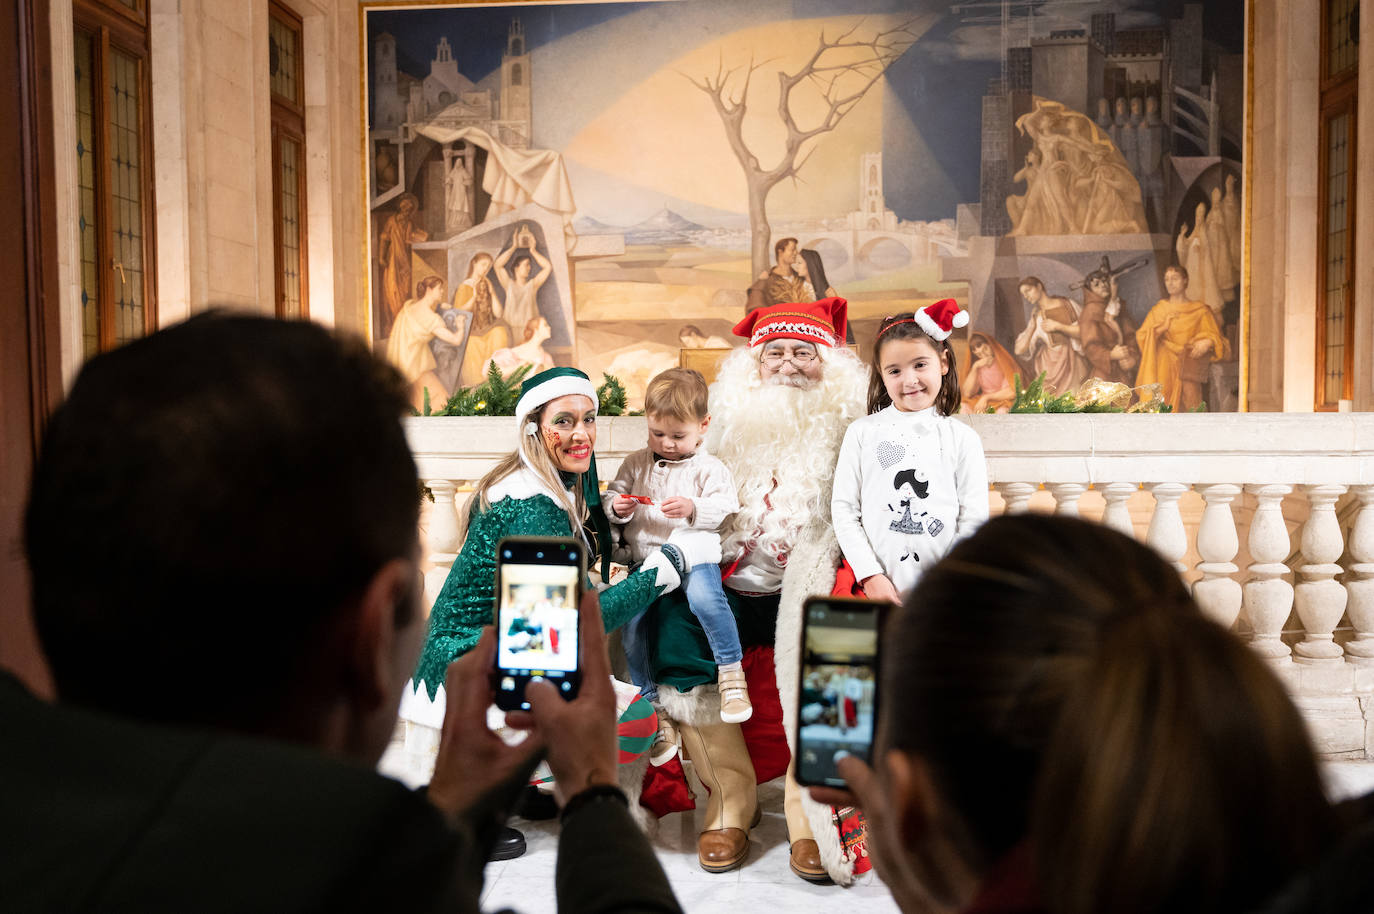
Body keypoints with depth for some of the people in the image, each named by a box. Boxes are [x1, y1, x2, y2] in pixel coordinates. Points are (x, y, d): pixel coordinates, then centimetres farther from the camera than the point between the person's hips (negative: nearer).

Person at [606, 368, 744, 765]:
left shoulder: (707, 468, 4)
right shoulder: (636, 463, 15)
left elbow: (725, 508, -6)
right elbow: (612, 497, 20)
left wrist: (693, 509, -24)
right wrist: (617, 508, -4)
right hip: (645, 560, 4)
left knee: (705, 596, -36)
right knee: (631, 627, -12)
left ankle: (731, 672, -19)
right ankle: (653, 706, 2)